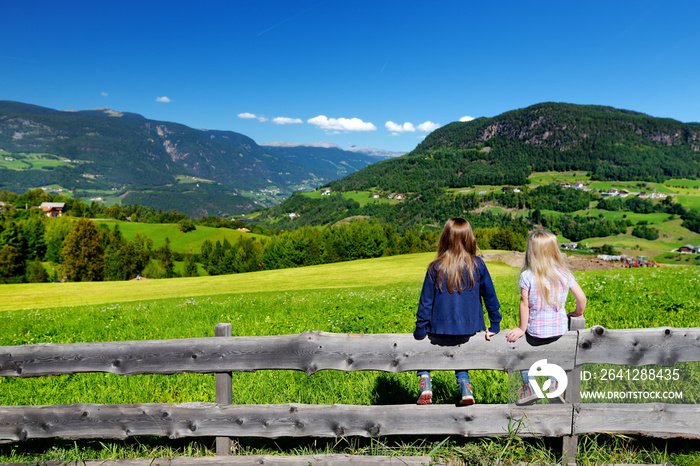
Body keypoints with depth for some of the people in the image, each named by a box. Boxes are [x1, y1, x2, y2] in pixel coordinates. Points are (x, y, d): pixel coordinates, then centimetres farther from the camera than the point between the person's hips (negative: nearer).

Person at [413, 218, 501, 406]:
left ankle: (425, 380, 10)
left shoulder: (435, 268, -11)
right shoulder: (478, 265, -6)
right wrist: (494, 326, 13)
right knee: (458, 348, 35)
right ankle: (464, 384, 18)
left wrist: (420, 330, 4)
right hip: (468, 331, 2)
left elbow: (426, 302, -6)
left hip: (439, 331, -2)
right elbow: (490, 296, 2)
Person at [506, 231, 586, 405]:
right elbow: (581, 298, -2)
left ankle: (529, 386, 20)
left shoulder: (527, 276, -14)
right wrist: (578, 314, 18)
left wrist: (522, 329, -1)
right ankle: (554, 383, 26)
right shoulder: (565, 274, -6)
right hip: (560, 332, 3)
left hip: (535, 334, -2)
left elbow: (524, 304, -12)